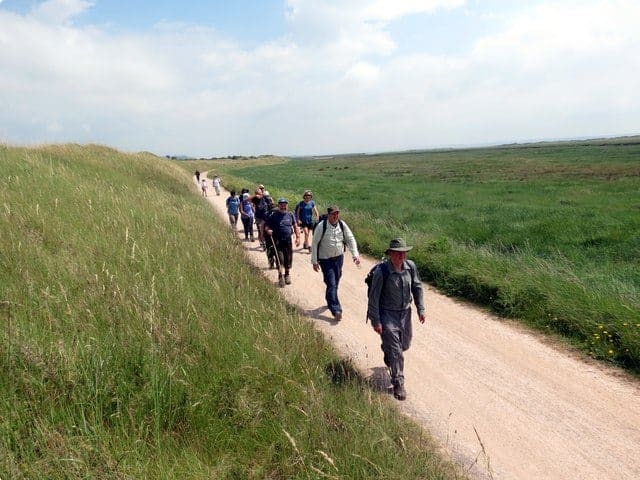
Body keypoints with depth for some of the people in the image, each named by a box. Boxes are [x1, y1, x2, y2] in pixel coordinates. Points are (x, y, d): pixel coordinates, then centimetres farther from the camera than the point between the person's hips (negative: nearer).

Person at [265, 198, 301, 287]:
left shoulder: (290, 214, 6)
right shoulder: (274, 215, -3)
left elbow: (295, 226, 11)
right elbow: (267, 226, 0)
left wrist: (298, 237, 3)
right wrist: (268, 230, -22)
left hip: (288, 240, 3)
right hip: (277, 240, -3)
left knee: (288, 258, 8)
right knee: (280, 258, -7)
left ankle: (287, 274, 28)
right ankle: (280, 276, 8)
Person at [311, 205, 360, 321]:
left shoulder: (342, 225, -3)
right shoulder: (322, 226, -15)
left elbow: (350, 239, 3)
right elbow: (314, 243, -11)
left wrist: (355, 254, -10)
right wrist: (314, 261, -11)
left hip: (339, 258, 5)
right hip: (326, 259, -5)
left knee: (335, 283, 17)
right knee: (331, 284, -10)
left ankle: (330, 301, 41)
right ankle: (336, 310, -9)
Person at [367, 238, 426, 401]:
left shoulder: (410, 266, -7)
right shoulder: (381, 271, -22)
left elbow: (417, 287, 9)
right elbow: (373, 297, -17)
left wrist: (420, 309, 7)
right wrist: (376, 321, -16)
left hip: (405, 312, 6)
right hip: (387, 314, -5)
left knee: (404, 344, 22)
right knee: (395, 351, -4)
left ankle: (387, 353, 55)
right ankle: (398, 384, 11)